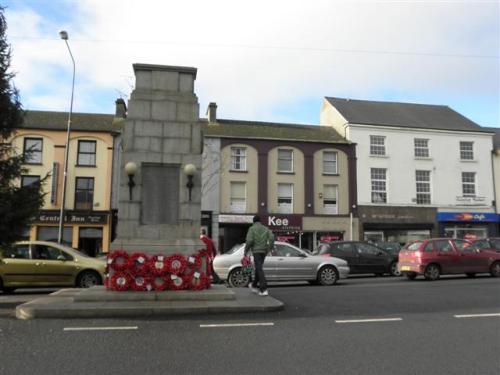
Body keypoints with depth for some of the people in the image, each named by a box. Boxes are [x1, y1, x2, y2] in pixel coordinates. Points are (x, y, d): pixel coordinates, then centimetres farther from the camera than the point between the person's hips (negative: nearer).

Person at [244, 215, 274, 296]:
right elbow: (272, 237, -4)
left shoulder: (252, 229, -2)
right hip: (263, 251, 5)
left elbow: (249, 240, -14)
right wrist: (270, 248, 4)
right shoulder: (265, 229, 10)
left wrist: (246, 251, -5)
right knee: (258, 268, 20)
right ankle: (254, 286, 35)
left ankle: (264, 289, -15)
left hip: (256, 251, -5)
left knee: (259, 269, -7)